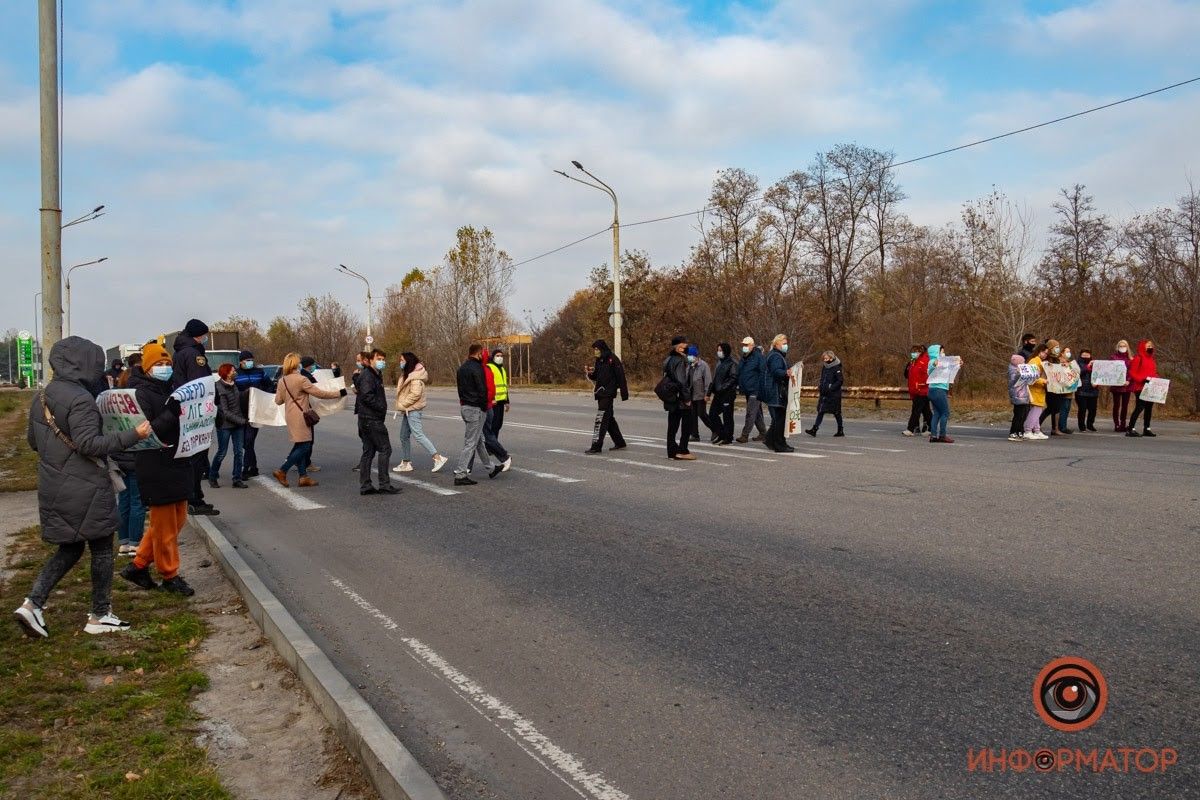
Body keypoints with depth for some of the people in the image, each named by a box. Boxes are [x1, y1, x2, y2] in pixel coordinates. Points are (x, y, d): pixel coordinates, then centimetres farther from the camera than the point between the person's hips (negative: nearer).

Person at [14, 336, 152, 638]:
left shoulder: (41, 397, 8)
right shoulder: (80, 399, -19)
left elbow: (32, 440, 16)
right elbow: (88, 444, -25)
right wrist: (133, 435, -25)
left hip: (53, 488, 8)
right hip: (84, 489, -8)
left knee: (70, 548, 20)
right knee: (101, 547, 7)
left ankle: (33, 603, 7)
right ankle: (100, 615, 15)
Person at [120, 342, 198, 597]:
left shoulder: (173, 390, 12)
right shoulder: (142, 394, -11)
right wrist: (170, 414, -32)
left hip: (178, 464, 8)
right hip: (157, 469, -8)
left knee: (177, 519, 17)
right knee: (164, 524, 4)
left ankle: (138, 565, 28)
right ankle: (169, 575, 17)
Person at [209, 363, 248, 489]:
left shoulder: (234, 385, 5)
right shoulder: (221, 390, -16)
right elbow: (225, 412, -18)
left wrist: (242, 419, 7)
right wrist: (242, 420, -19)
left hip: (238, 423, 6)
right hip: (225, 425, -6)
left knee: (238, 452, 4)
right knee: (222, 452, 4)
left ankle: (237, 479, 10)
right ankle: (212, 477, 22)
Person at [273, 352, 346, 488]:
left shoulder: (282, 380, 7)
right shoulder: (301, 380, -15)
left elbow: (278, 401, 13)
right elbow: (320, 393, -14)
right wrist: (339, 393, -6)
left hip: (290, 415, 9)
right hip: (300, 416, -9)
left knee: (299, 446, 13)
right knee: (304, 446, -4)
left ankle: (303, 476, 14)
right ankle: (282, 471, -6)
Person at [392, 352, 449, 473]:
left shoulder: (415, 376, -16)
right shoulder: (407, 374, 15)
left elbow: (415, 394, -24)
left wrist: (402, 405, -16)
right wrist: (401, 406, 6)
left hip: (413, 410, -10)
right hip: (408, 410, 10)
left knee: (418, 434, -14)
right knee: (404, 436, 13)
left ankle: (438, 458, -14)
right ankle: (406, 463, 21)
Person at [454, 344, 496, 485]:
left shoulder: (462, 368, 13)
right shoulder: (477, 368, -16)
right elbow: (482, 390, -18)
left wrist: (464, 402, 13)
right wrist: (484, 408, -6)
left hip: (464, 407, 10)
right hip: (475, 409, -10)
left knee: (479, 440, 19)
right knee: (470, 442, -6)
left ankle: (490, 468, 31)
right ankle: (460, 474, -6)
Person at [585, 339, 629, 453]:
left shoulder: (612, 360, -11)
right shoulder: (599, 361, 14)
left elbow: (621, 376, -13)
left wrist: (624, 393, -16)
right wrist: (590, 373, -2)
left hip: (608, 393, -9)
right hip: (600, 393, 9)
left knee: (601, 419, -12)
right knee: (609, 418, 14)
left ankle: (596, 446, -12)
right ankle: (619, 443, 25)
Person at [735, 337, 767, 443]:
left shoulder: (759, 357, -10)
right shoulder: (744, 358, 16)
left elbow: (763, 374, -14)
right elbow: (739, 374, 23)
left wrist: (761, 389, -19)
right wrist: (740, 386, 15)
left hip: (755, 391, -9)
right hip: (747, 391, 9)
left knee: (750, 413, -11)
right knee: (757, 413, 15)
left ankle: (745, 435, -12)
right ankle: (763, 433, 24)